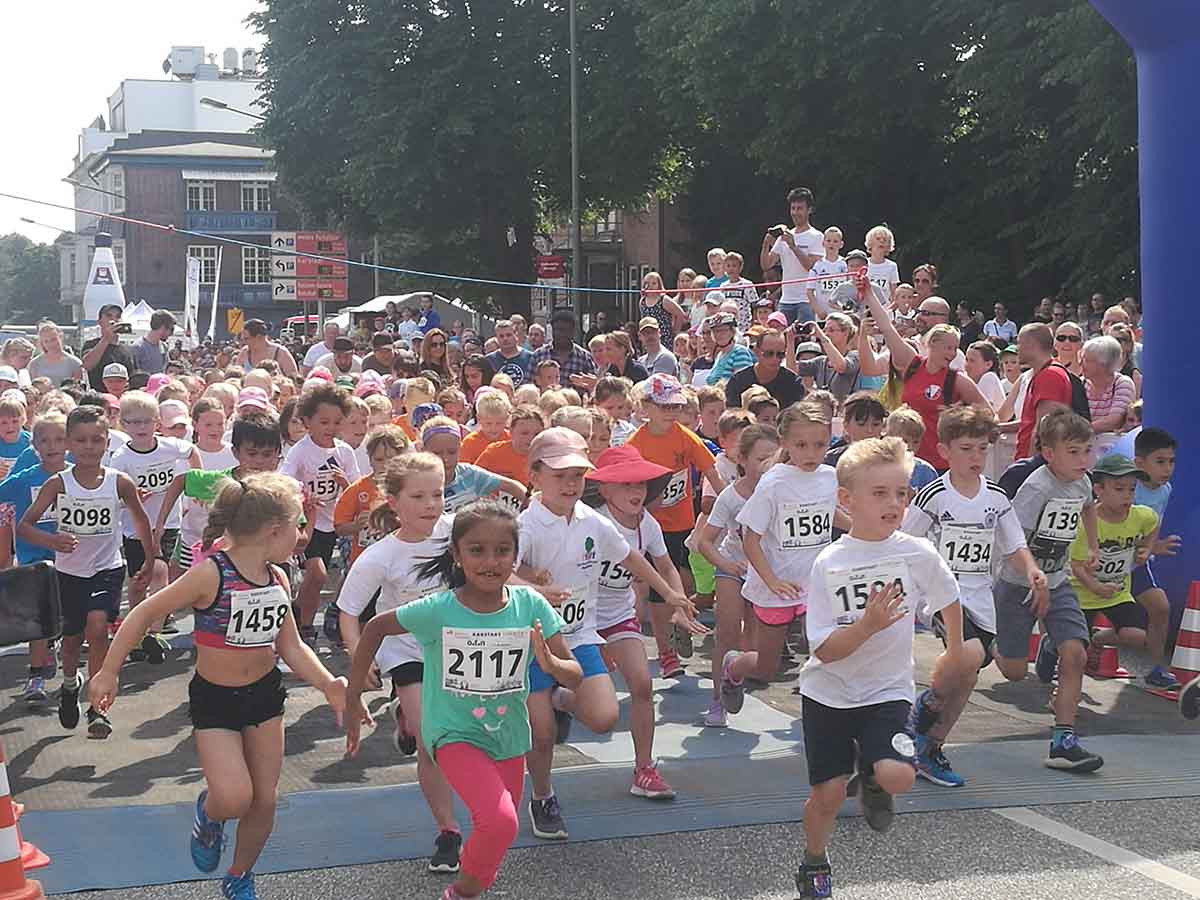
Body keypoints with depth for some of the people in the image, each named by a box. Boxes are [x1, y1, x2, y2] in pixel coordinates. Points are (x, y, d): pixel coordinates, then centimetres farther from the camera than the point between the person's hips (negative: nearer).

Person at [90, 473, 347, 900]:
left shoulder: (277, 578, -3)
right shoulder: (211, 575, -22)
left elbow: (291, 647, 5)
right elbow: (145, 614, -15)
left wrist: (328, 685, -10)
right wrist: (109, 672, -12)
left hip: (265, 693, 6)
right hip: (215, 700, -5)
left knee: (265, 800, 9)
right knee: (234, 798, -18)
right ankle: (208, 813, 19)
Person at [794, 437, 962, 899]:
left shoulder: (917, 553, -10)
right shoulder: (828, 564, -14)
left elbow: (949, 599, 12)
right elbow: (824, 651, -16)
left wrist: (955, 650, 22)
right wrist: (869, 624, -31)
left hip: (887, 691, 0)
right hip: (829, 693, 0)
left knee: (898, 776, -24)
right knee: (828, 794, 3)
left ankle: (871, 781, 14)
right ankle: (815, 863, 34)